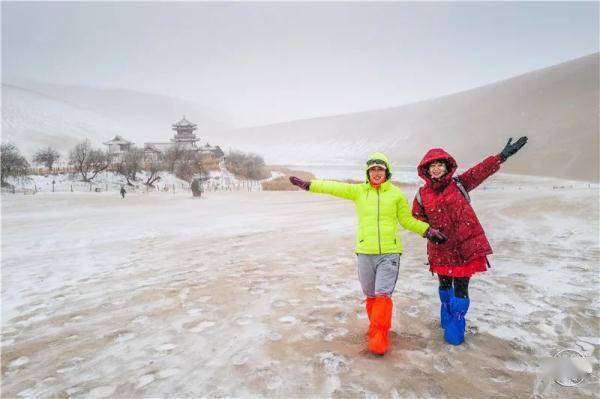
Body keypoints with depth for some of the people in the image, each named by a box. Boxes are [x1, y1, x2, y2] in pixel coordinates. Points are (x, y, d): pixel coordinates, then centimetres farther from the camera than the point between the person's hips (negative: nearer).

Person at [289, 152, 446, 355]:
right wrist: (307, 184, -3)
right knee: (371, 294, 14)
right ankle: (377, 325, 36)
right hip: (365, 253, 2)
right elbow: (333, 187, 0)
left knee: (383, 294, -6)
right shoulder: (358, 191, 4)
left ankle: (379, 335, 7)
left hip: (389, 252, -1)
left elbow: (407, 220, 10)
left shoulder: (396, 194, 3)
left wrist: (429, 231, 1)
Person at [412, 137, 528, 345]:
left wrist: (503, 155, -16)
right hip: (441, 249, 1)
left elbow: (481, 170, -8)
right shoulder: (422, 195, -1)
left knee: (461, 287, 2)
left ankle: (455, 326, 18)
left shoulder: (459, 184, -1)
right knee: (445, 284, 18)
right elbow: (416, 219, 6)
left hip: (466, 246, -1)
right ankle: (446, 318, 41)